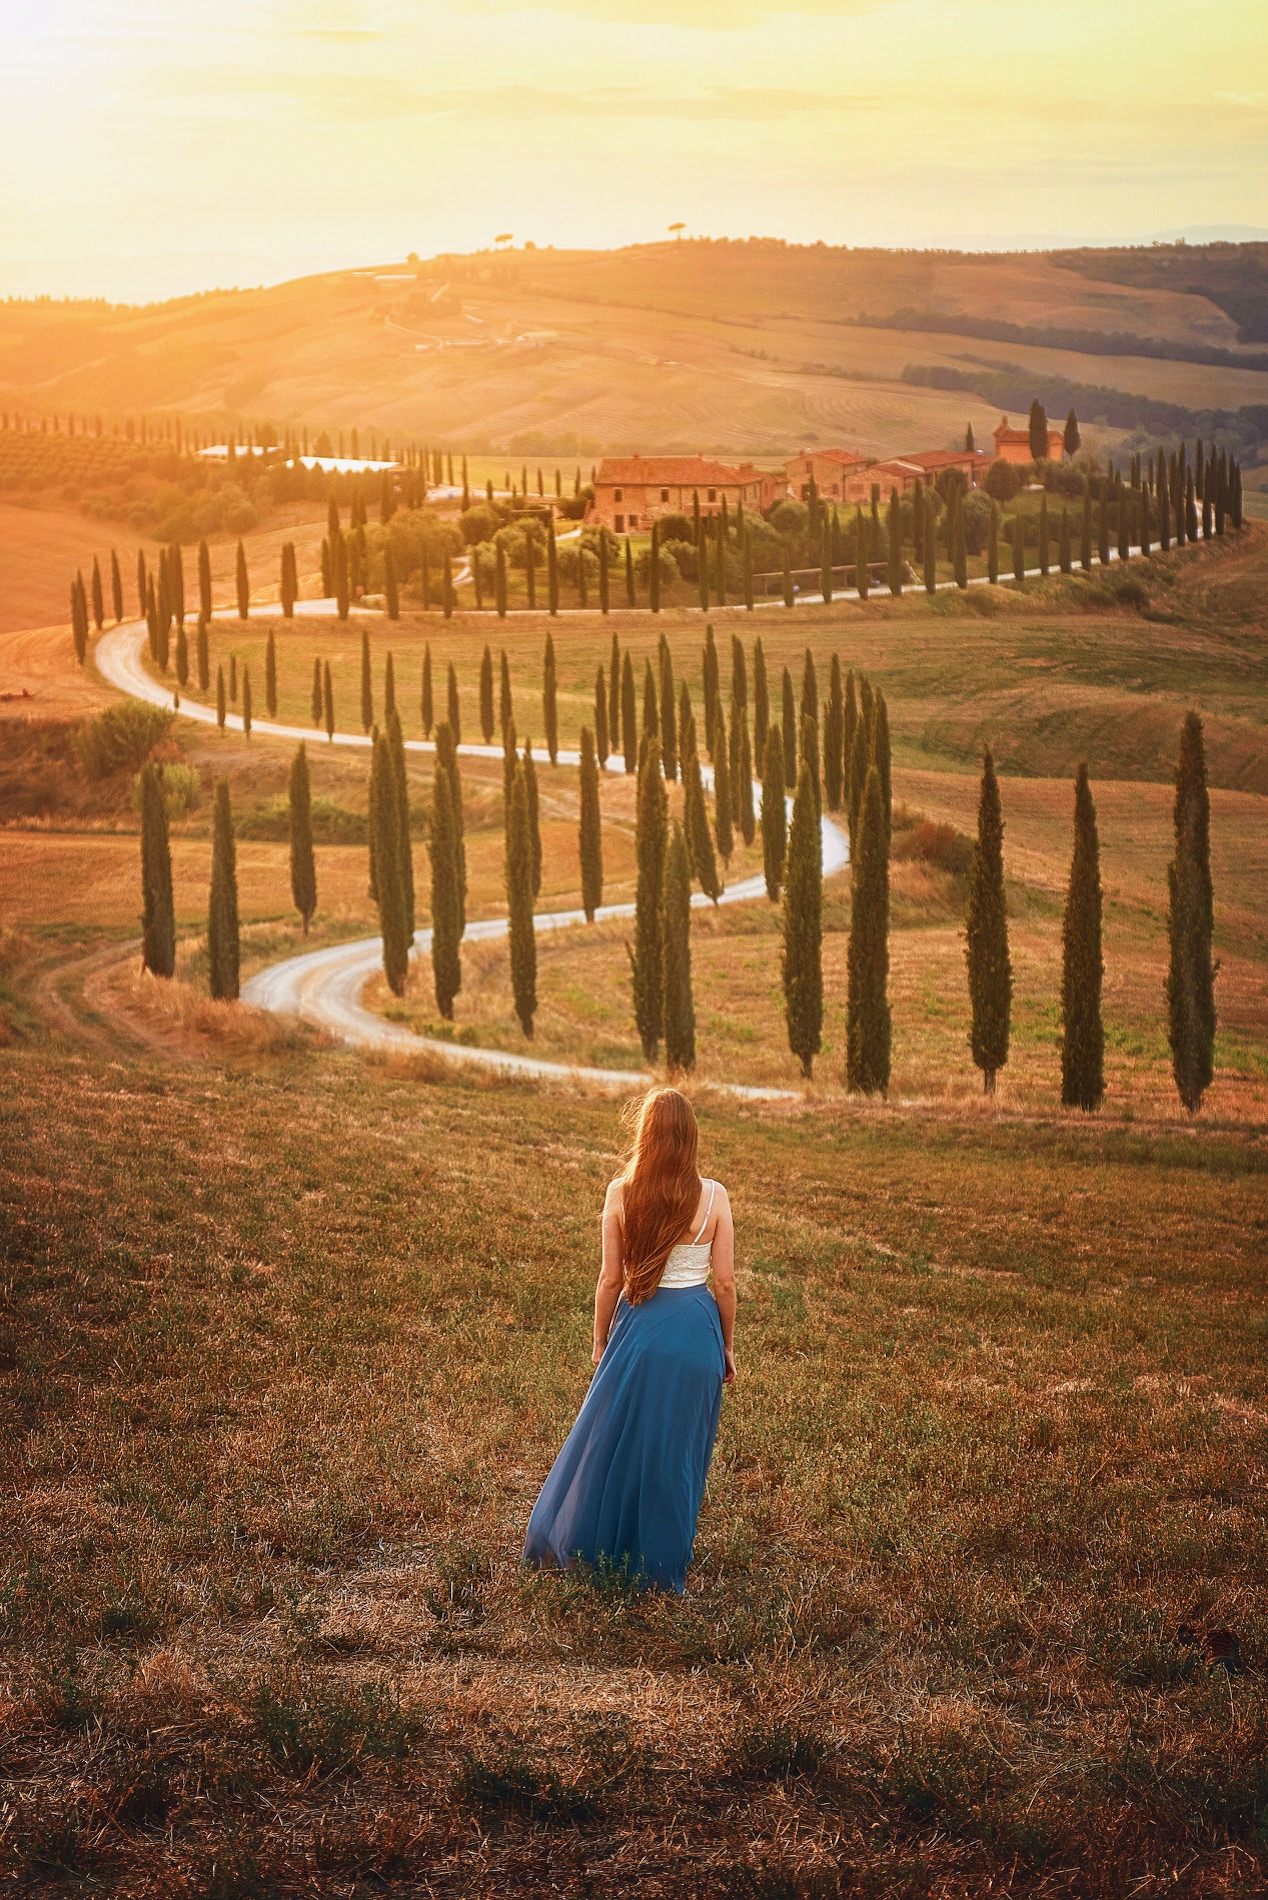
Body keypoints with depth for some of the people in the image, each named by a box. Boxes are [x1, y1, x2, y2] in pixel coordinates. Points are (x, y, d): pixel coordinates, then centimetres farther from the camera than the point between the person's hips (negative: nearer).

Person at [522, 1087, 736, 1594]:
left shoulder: (621, 1193, -7)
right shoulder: (713, 1197, -7)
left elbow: (611, 1279, -3)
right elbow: (725, 1282, -3)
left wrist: (600, 1343, 10)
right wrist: (727, 1346, 11)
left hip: (639, 1324, 0)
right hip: (697, 1328, 0)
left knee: (611, 1441, 14)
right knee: (678, 1450, 11)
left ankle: (571, 1547, 24)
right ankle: (661, 1567, 21)